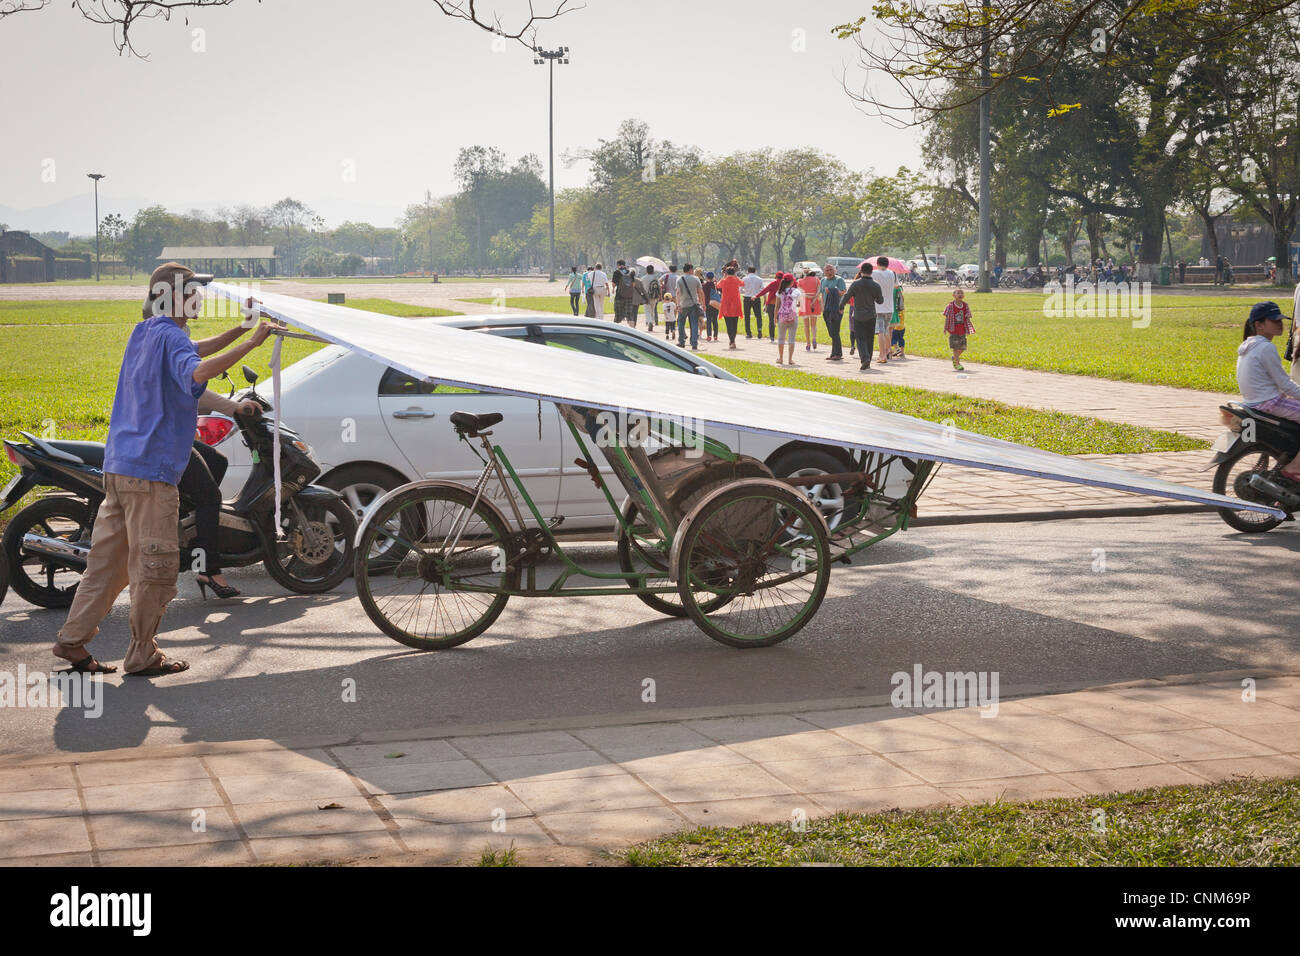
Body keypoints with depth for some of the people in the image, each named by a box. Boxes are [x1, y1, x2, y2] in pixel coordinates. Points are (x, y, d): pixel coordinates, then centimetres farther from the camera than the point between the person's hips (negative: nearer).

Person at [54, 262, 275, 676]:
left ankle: (73, 639, 15)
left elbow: (192, 351, 32)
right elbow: (197, 371, -34)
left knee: (109, 559, 14)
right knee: (154, 565, -1)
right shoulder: (169, 335, -12)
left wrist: (242, 328, 23)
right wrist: (251, 343, -30)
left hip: (117, 466, 9)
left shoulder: (144, 332, 17)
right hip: (150, 470, -9)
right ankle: (142, 656, 5)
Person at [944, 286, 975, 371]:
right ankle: (957, 364, 0)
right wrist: (945, 328, -6)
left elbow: (967, 318, 9)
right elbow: (947, 317, -2)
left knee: (962, 347, 8)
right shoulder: (950, 306, -6)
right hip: (953, 330, -4)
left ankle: (955, 357, 34)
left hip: (962, 330, 4)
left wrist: (969, 328, 2)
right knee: (956, 347, -5)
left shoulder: (965, 306, 5)